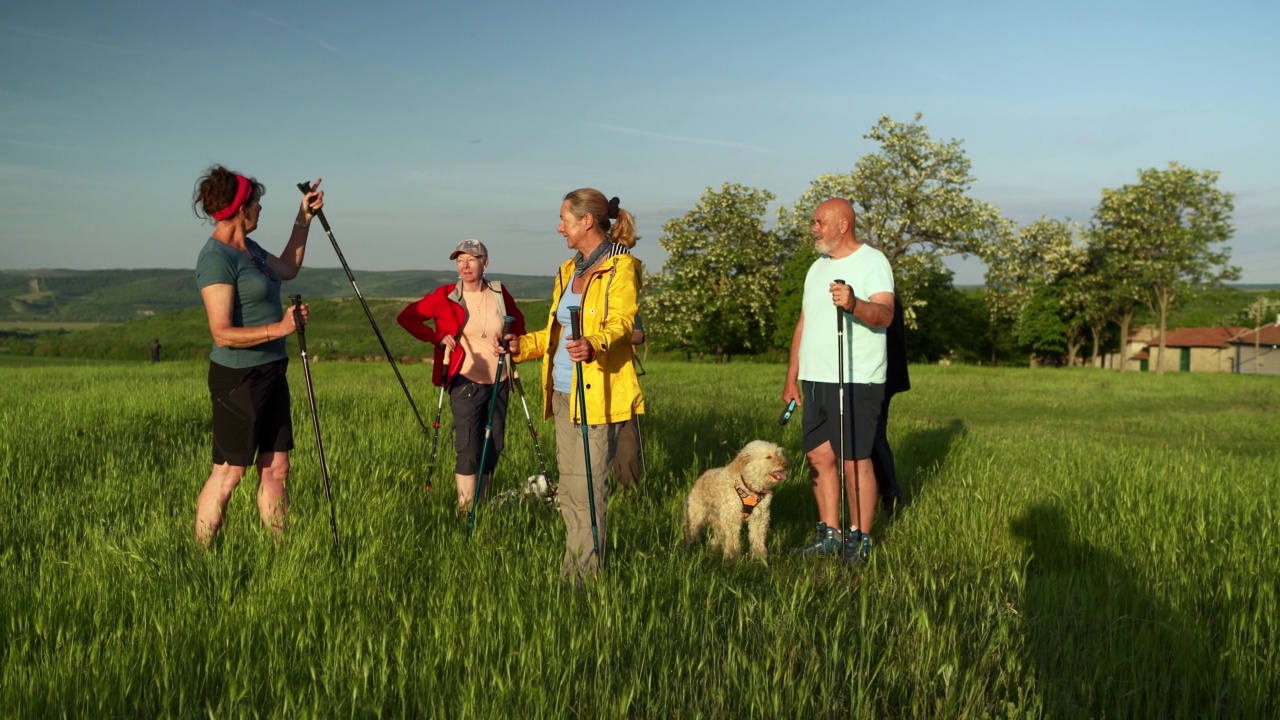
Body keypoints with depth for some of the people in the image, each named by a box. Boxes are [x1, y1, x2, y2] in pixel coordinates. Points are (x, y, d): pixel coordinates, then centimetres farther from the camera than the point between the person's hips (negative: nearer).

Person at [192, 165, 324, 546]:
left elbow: (288, 268, 27)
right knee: (228, 473, 1)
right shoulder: (216, 258, -18)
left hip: (270, 372, 9)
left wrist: (304, 219, 22)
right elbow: (223, 334, -22)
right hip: (238, 377, -9)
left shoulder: (248, 248, 9)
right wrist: (279, 328, -29)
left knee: (275, 468, 11)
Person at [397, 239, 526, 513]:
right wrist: (437, 338, -13)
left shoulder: (500, 294, 2)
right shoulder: (446, 295, -6)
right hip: (466, 382, -4)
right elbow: (406, 317, -3)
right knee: (469, 449, -11)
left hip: (499, 382, 4)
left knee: (493, 448, 10)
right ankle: (465, 509, -4)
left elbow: (517, 323, 19)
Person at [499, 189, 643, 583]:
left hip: (598, 394, -8)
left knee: (586, 490, -8)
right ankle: (570, 573, 16)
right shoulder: (568, 270, 20)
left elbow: (621, 324, -19)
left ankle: (584, 576, -1)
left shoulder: (621, 267, -5)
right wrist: (522, 345, 13)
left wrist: (593, 345, -38)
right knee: (569, 490, 9)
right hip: (563, 394, 8)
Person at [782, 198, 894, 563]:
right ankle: (829, 534, 18)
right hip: (816, 380, 8)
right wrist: (792, 377, 18)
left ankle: (860, 539, 5)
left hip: (855, 382, -8)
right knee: (819, 456, 9)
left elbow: (884, 314, -20)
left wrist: (853, 304, -40)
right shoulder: (817, 268, 19)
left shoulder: (872, 261, -6)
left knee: (855, 460, -4)